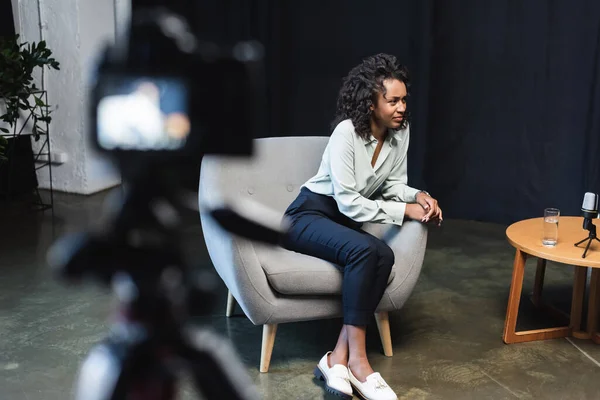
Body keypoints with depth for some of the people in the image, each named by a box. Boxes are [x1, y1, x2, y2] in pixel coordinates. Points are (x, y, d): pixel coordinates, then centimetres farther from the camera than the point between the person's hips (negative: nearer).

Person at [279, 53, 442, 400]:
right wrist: (405, 211, -23)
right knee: (365, 250, -34)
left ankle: (339, 358, -25)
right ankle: (356, 359, -26)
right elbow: (348, 202, -25)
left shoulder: (400, 132, -2)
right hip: (309, 215, -6)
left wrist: (418, 196, -13)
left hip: (346, 219, 6)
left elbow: (393, 184, 8)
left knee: (384, 255, -27)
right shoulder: (347, 131, -23)